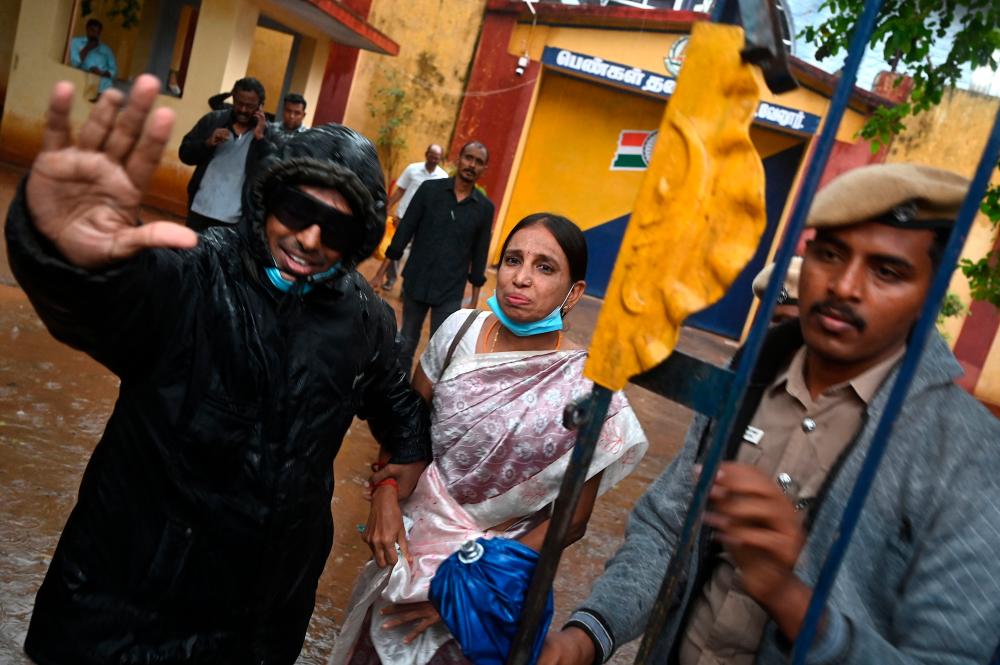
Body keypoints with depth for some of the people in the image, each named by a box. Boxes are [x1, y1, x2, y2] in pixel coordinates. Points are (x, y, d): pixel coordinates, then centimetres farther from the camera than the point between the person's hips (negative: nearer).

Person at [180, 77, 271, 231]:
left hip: (236, 220, -3)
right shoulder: (212, 120, 6)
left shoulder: (268, 133, -1)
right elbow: (185, 154, 6)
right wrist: (208, 143, -12)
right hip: (200, 210, 3)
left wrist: (260, 137, -16)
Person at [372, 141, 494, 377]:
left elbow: (479, 256, 4)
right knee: (405, 345, 14)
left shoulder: (484, 207, -1)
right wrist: (381, 273, -3)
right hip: (415, 284, 1)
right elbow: (404, 232, -1)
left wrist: (475, 300, 5)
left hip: (450, 294, -1)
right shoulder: (430, 189, -2)